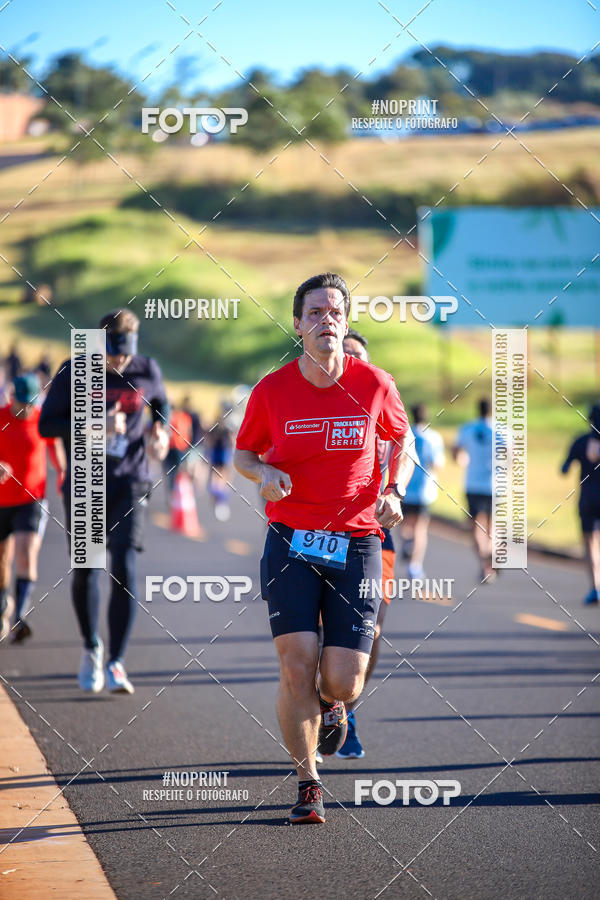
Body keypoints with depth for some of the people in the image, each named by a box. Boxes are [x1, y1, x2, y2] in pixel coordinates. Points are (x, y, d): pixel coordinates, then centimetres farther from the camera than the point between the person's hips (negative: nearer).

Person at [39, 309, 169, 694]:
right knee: (85, 571, 5)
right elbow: (47, 424, -9)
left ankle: (116, 663, -10)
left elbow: (161, 405, 18)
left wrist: (161, 432, -4)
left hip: (129, 484, 0)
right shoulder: (74, 373, -8)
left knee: (124, 568, -13)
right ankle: (91, 648, 30)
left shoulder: (147, 371, -2)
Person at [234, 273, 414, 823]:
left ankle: (331, 705, 35)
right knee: (297, 666, -12)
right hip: (291, 541, 0)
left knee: (343, 682, -5)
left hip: (356, 543, 0)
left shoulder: (373, 384, -2)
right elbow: (243, 453, 12)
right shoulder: (272, 391, -2)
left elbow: (401, 439, 16)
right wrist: (265, 473, -10)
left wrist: (395, 491, -1)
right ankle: (307, 783, 6)